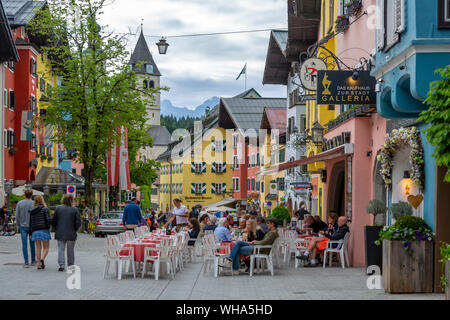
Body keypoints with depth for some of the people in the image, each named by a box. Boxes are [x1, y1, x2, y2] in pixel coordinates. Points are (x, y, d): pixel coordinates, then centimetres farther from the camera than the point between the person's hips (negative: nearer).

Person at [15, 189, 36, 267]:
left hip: (23, 226, 0)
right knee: (32, 244, 13)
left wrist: (18, 224, 14)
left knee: (24, 244, 2)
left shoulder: (19, 203, -4)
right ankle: (33, 261, 21)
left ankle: (26, 262, -2)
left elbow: (17, 216, 0)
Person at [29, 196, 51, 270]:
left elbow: (30, 223, 11)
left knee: (38, 248, 10)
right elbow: (48, 220, -14)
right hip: (44, 230, -4)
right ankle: (42, 259, -22)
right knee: (46, 248, 2)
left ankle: (39, 264, 6)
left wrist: (30, 233, 16)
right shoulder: (45, 209, -5)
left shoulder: (32, 211, 9)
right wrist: (48, 227, 7)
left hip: (35, 231, 4)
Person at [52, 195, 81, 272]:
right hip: (71, 234, 0)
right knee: (70, 251, 11)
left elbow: (53, 221, 1)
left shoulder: (58, 208, -2)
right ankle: (71, 266, 19)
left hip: (60, 233, 1)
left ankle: (61, 265, -7)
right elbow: (78, 223, -6)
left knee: (61, 249, 5)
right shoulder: (75, 210, -6)